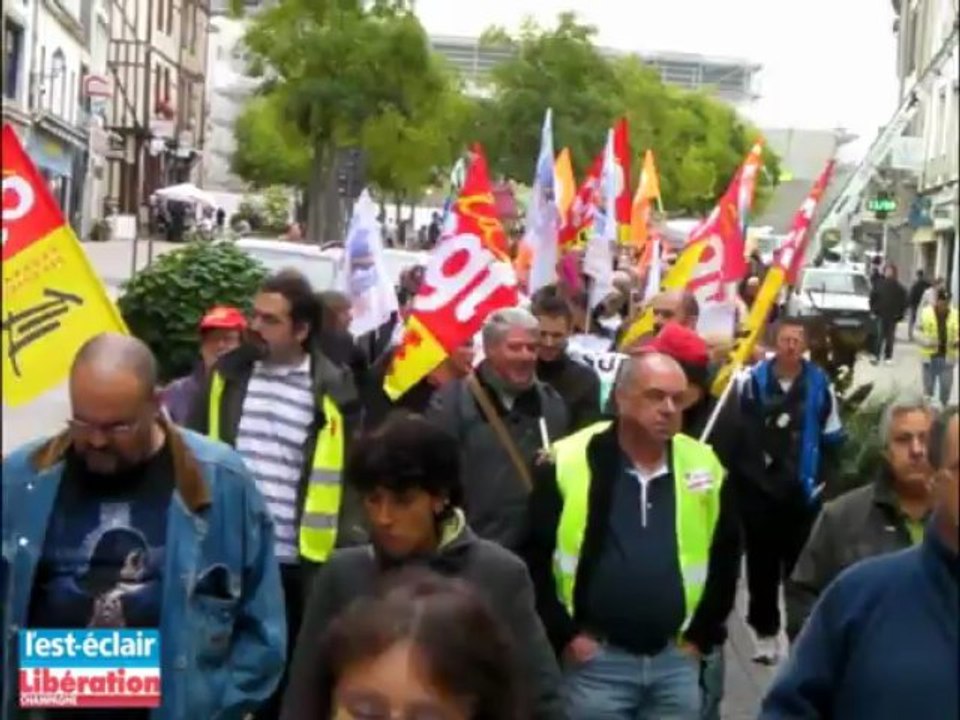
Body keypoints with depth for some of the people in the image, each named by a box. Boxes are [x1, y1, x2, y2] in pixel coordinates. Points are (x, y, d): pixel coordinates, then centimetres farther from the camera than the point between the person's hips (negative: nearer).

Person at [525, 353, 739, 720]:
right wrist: (564, 636, -7)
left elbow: (725, 557, 13)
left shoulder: (704, 466, 3)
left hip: (676, 661, 3)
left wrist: (701, 636, 8)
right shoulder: (568, 463, -8)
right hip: (595, 661, -3)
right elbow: (534, 558, -5)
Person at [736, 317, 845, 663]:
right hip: (758, 488, 0)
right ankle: (765, 632, 20)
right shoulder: (752, 381, -4)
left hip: (802, 491, 0)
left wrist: (820, 481, 1)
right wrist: (743, 474, -4)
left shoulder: (819, 385, -3)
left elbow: (832, 439, 4)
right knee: (762, 563, 9)